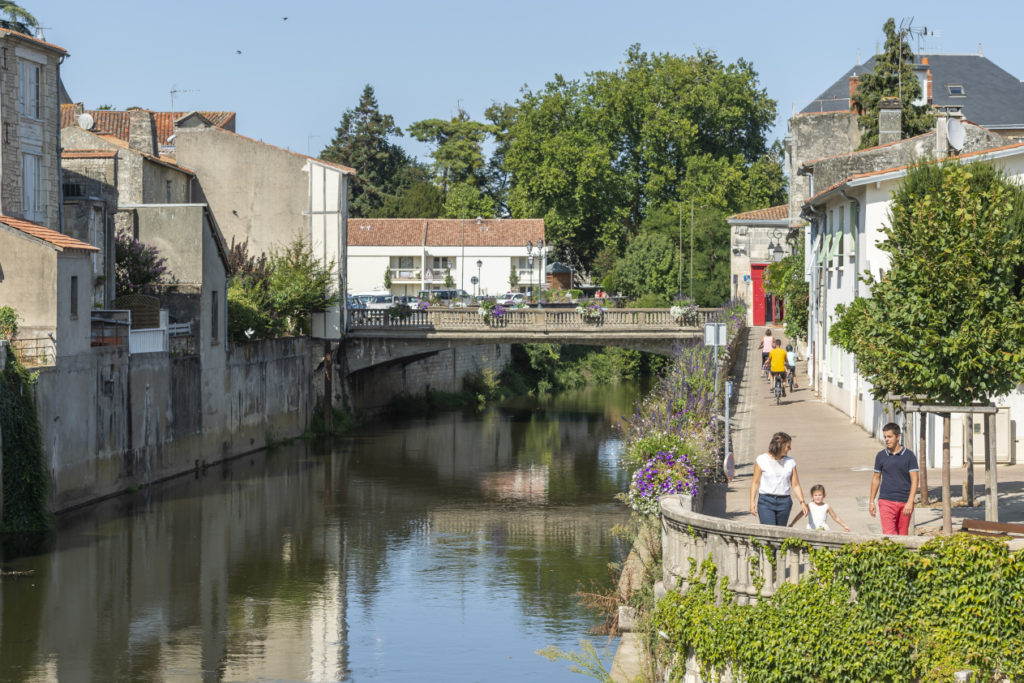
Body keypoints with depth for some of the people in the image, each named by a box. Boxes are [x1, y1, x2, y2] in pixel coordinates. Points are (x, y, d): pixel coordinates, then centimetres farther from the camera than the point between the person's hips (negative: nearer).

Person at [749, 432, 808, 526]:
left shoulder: (790, 462, 6)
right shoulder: (762, 460, -1)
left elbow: (795, 485, 8)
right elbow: (755, 482, 1)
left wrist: (802, 502, -2)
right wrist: (752, 502, -5)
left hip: (784, 502, 3)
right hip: (766, 501, -3)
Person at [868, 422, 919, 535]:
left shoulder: (909, 456, 0)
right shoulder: (881, 456, 6)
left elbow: (914, 480, -3)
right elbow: (876, 478, 15)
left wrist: (910, 502, -13)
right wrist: (871, 501, 12)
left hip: (904, 503, 0)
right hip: (886, 501, 0)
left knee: (902, 536, 6)